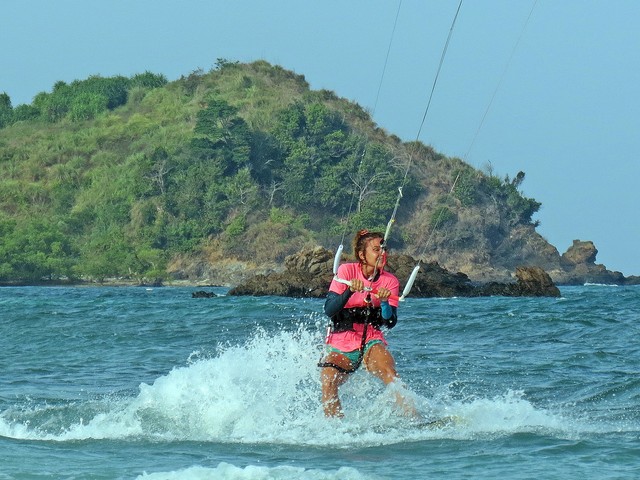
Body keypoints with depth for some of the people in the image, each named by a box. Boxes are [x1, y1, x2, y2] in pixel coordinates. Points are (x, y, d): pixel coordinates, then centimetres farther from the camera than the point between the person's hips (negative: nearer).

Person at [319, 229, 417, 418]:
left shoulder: (390, 281, 3)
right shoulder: (347, 271, -3)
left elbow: (390, 323, -5)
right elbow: (329, 310, -11)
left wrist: (384, 302, -24)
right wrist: (350, 291, -27)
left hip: (371, 342, 0)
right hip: (340, 344, 0)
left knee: (388, 372, -30)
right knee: (328, 382, -27)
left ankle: (412, 417, -39)